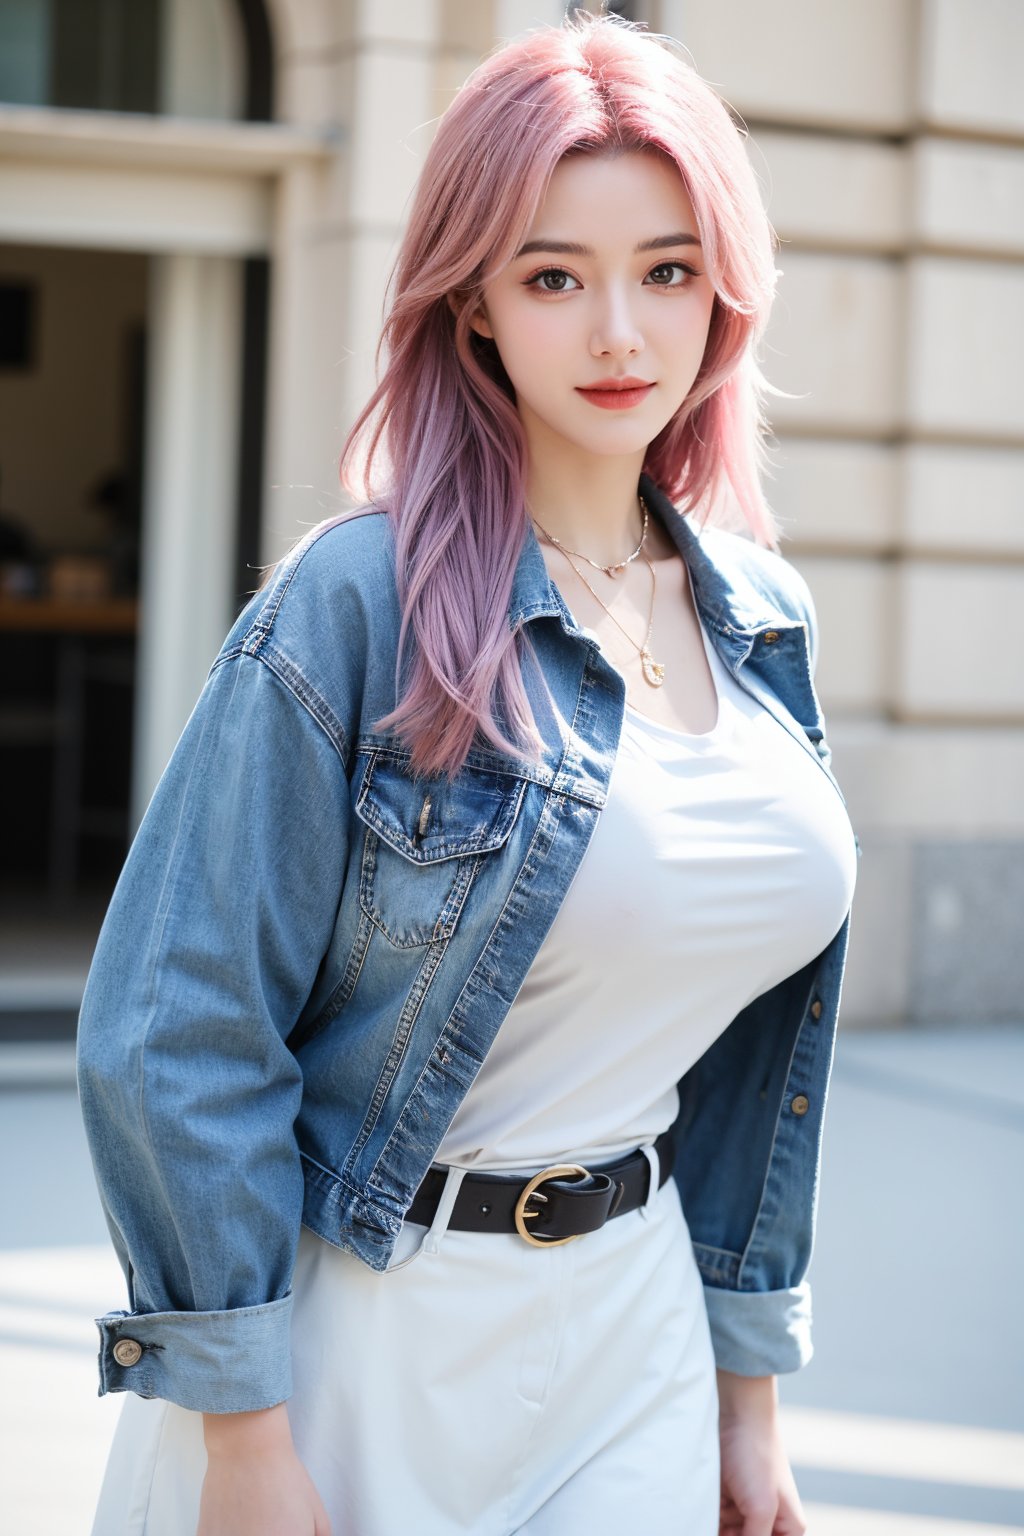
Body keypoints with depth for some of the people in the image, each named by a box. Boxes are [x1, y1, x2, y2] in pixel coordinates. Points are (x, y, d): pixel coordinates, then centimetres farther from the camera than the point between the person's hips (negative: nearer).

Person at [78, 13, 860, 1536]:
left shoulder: (766, 621, 3)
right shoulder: (358, 606, -15)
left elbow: (747, 1055, 11)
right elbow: (178, 1033, -15)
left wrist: (747, 1395, 12)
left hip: (627, 1335, 5)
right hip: (358, 1333, -5)